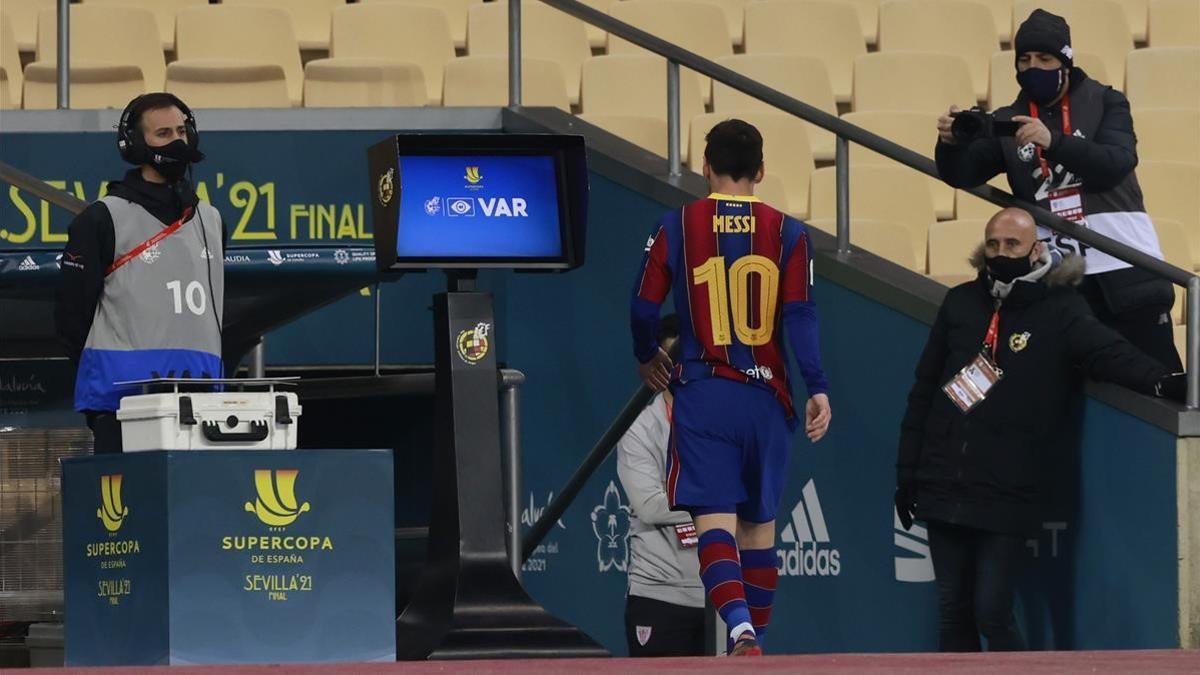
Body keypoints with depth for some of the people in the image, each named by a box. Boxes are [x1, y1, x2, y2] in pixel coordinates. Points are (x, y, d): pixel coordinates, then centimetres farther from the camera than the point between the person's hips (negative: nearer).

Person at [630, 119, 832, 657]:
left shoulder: (676, 227, 1)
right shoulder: (787, 233, 2)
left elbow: (644, 308, 2)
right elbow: (800, 315, -6)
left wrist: (647, 358, 21)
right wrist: (818, 389, -6)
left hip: (703, 394, -2)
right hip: (765, 396, 2)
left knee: (714, 520, -8)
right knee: (759, 525, 14)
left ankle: (741, 628, -30)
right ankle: (755, 641, 21)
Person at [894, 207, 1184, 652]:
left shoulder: (1059, 311, -2)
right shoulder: (961, 304, 10)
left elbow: (1108, 352, -19)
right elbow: (924, 391, 15)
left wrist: (1161, 381, -40)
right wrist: (907, 472, 14)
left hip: (1007, 497, -4)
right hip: (944, 489, 4)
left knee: (992, 613, -8)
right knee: (952, 612, 8)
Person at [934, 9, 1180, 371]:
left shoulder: (1105, 103, 3)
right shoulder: (1008, 121, 9)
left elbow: (1116, 164, -15)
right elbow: (962, 173, -3)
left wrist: (1053, 141, -30)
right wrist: (951, 142, -26)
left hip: (1126, 271, -2)